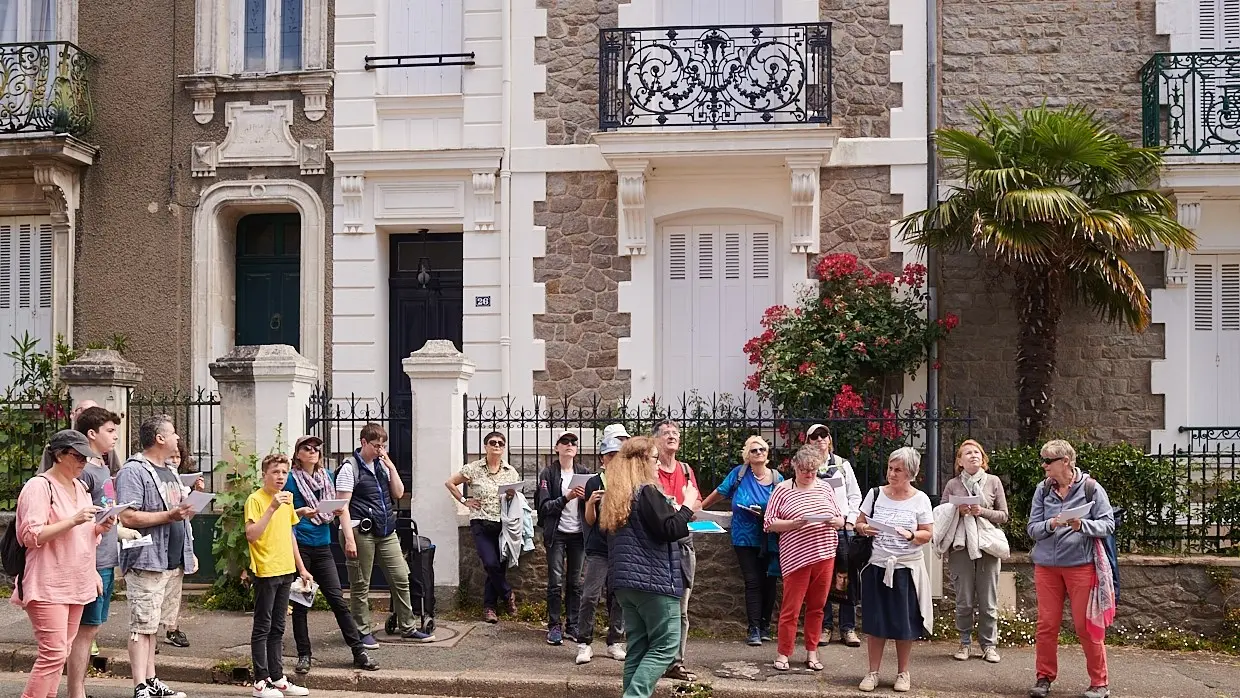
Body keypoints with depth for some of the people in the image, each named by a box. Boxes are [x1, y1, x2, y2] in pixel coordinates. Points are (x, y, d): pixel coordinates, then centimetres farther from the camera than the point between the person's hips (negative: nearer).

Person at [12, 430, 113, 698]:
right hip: (48, 586, -8)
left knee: (59, 653, 9)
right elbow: (33, 535, -17)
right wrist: (73, 520, -23)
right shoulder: (39, 486, -9)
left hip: (76, 583, 8)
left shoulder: (80, 488, 16)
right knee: (54, 653, -12)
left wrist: (100, 528, 3)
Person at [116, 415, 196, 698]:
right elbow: (128, 517, -20)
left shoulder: (169, 473, 20)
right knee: (142, 626, -7)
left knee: (152, 624, 13)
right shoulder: (133, 471, -10)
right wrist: (168, 516, -21)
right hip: (147, 561, -8)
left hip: (172, 562, 8)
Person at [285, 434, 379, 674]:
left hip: (322, 545, 4)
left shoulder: (326, 477, 11)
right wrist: (302, 512, -20)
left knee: (337, 599, 2)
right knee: (300, 603, 4)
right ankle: (304, 655, 15)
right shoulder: (291, 479, -5)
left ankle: (359, 652, 5)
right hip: (299, 546, -4)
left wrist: (336, 510, -2)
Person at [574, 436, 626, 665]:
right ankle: (584, 643, -2)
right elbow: (590, 520, 0)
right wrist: (591, 503, -19)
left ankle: (615, 642, 15)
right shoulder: (594, 483, 1)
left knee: (619, 596, 5)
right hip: (598, 548, -2)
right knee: (590, 596, -9)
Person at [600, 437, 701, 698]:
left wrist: (677, 510, 23)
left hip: (626, 581, 9)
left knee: (638, 646, 10)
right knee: (664, 646, -3)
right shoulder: (647, 491, -12)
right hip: (654, 580, -9)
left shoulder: (618, 495, 15)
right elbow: (670, 530, -17)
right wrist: (687, 505, -3)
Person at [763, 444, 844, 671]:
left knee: (817, 606, 10)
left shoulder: (825, 488, 11)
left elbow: (841, 520, 16)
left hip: (824, 555, 4)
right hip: (796, 557, -4)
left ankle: (811, 653, 21)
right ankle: (783, 654, 9)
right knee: (791, 607, -2)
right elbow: (769, 522, -3)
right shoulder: (783, 490, -1)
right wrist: (793, 523, -18)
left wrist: (834, 522, -7)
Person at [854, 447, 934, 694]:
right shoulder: (876, 494, 1)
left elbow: (928, 534, -2)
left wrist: (911, 536, -21)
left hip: (907, 567, -1)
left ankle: (903, 673, 20)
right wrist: (864, 529, -16)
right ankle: (873, 672, 15)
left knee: (904, 622, 5)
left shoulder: (920, 499, -3)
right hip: (877, 565, 1)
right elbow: (859, 523, 6)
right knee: (875, 621, 4)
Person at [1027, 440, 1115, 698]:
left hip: (1081, 564, -3)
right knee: (1046, 624, 6)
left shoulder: (1091, 488, -5)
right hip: (1046, 565, 3)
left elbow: (1108, 524, -6)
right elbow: (1033, 528, 1)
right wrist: (1051, 524, -19)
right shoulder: (1043, 489, 3)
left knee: (1086, 626, 1)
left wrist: (1082, 525, -23)